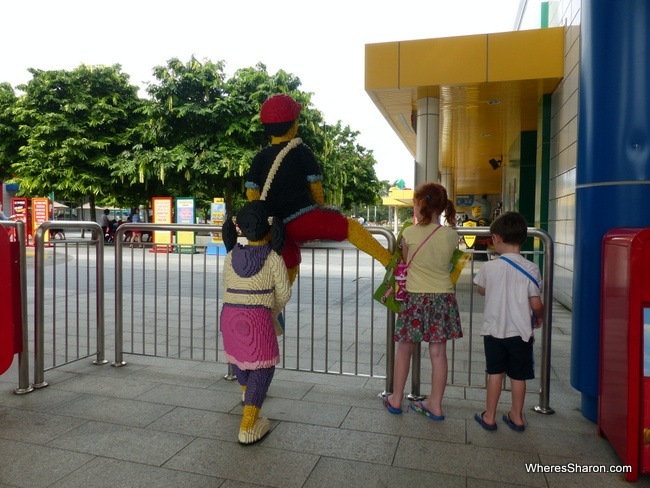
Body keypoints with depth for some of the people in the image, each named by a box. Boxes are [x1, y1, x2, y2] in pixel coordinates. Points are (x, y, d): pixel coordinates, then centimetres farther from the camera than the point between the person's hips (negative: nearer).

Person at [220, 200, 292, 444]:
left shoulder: (231, 256, 7)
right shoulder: (273, 258, -4)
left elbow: (226, 289, 12)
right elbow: (284, 293, 0)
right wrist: (273, 313, 18)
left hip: (229, 314, 5)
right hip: (257, 317, -5)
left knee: (238, 355, 28)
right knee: (262, 367, 6)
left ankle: (247, 391, 57)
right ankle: (247, 427, 2)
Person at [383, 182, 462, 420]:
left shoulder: (409, 233, -11)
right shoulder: (452, 235, -4)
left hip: (416, 298, -2)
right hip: (443, 297, 3)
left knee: (404, 349, 12)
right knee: (438, 352, 9)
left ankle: (396, 399, 24)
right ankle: (435, 405, 20)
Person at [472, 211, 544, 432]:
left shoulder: (489, 267, -10)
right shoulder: (531, 269, -12)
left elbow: (482, 290, 8)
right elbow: (536, 304, -8)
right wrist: (539, 318, 12)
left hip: (494, 330, 0)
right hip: (520, 331, 0)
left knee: (495, 373, 13)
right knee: (518, 376, 13)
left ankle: (489, 416, 21)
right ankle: (516, 417, 27)